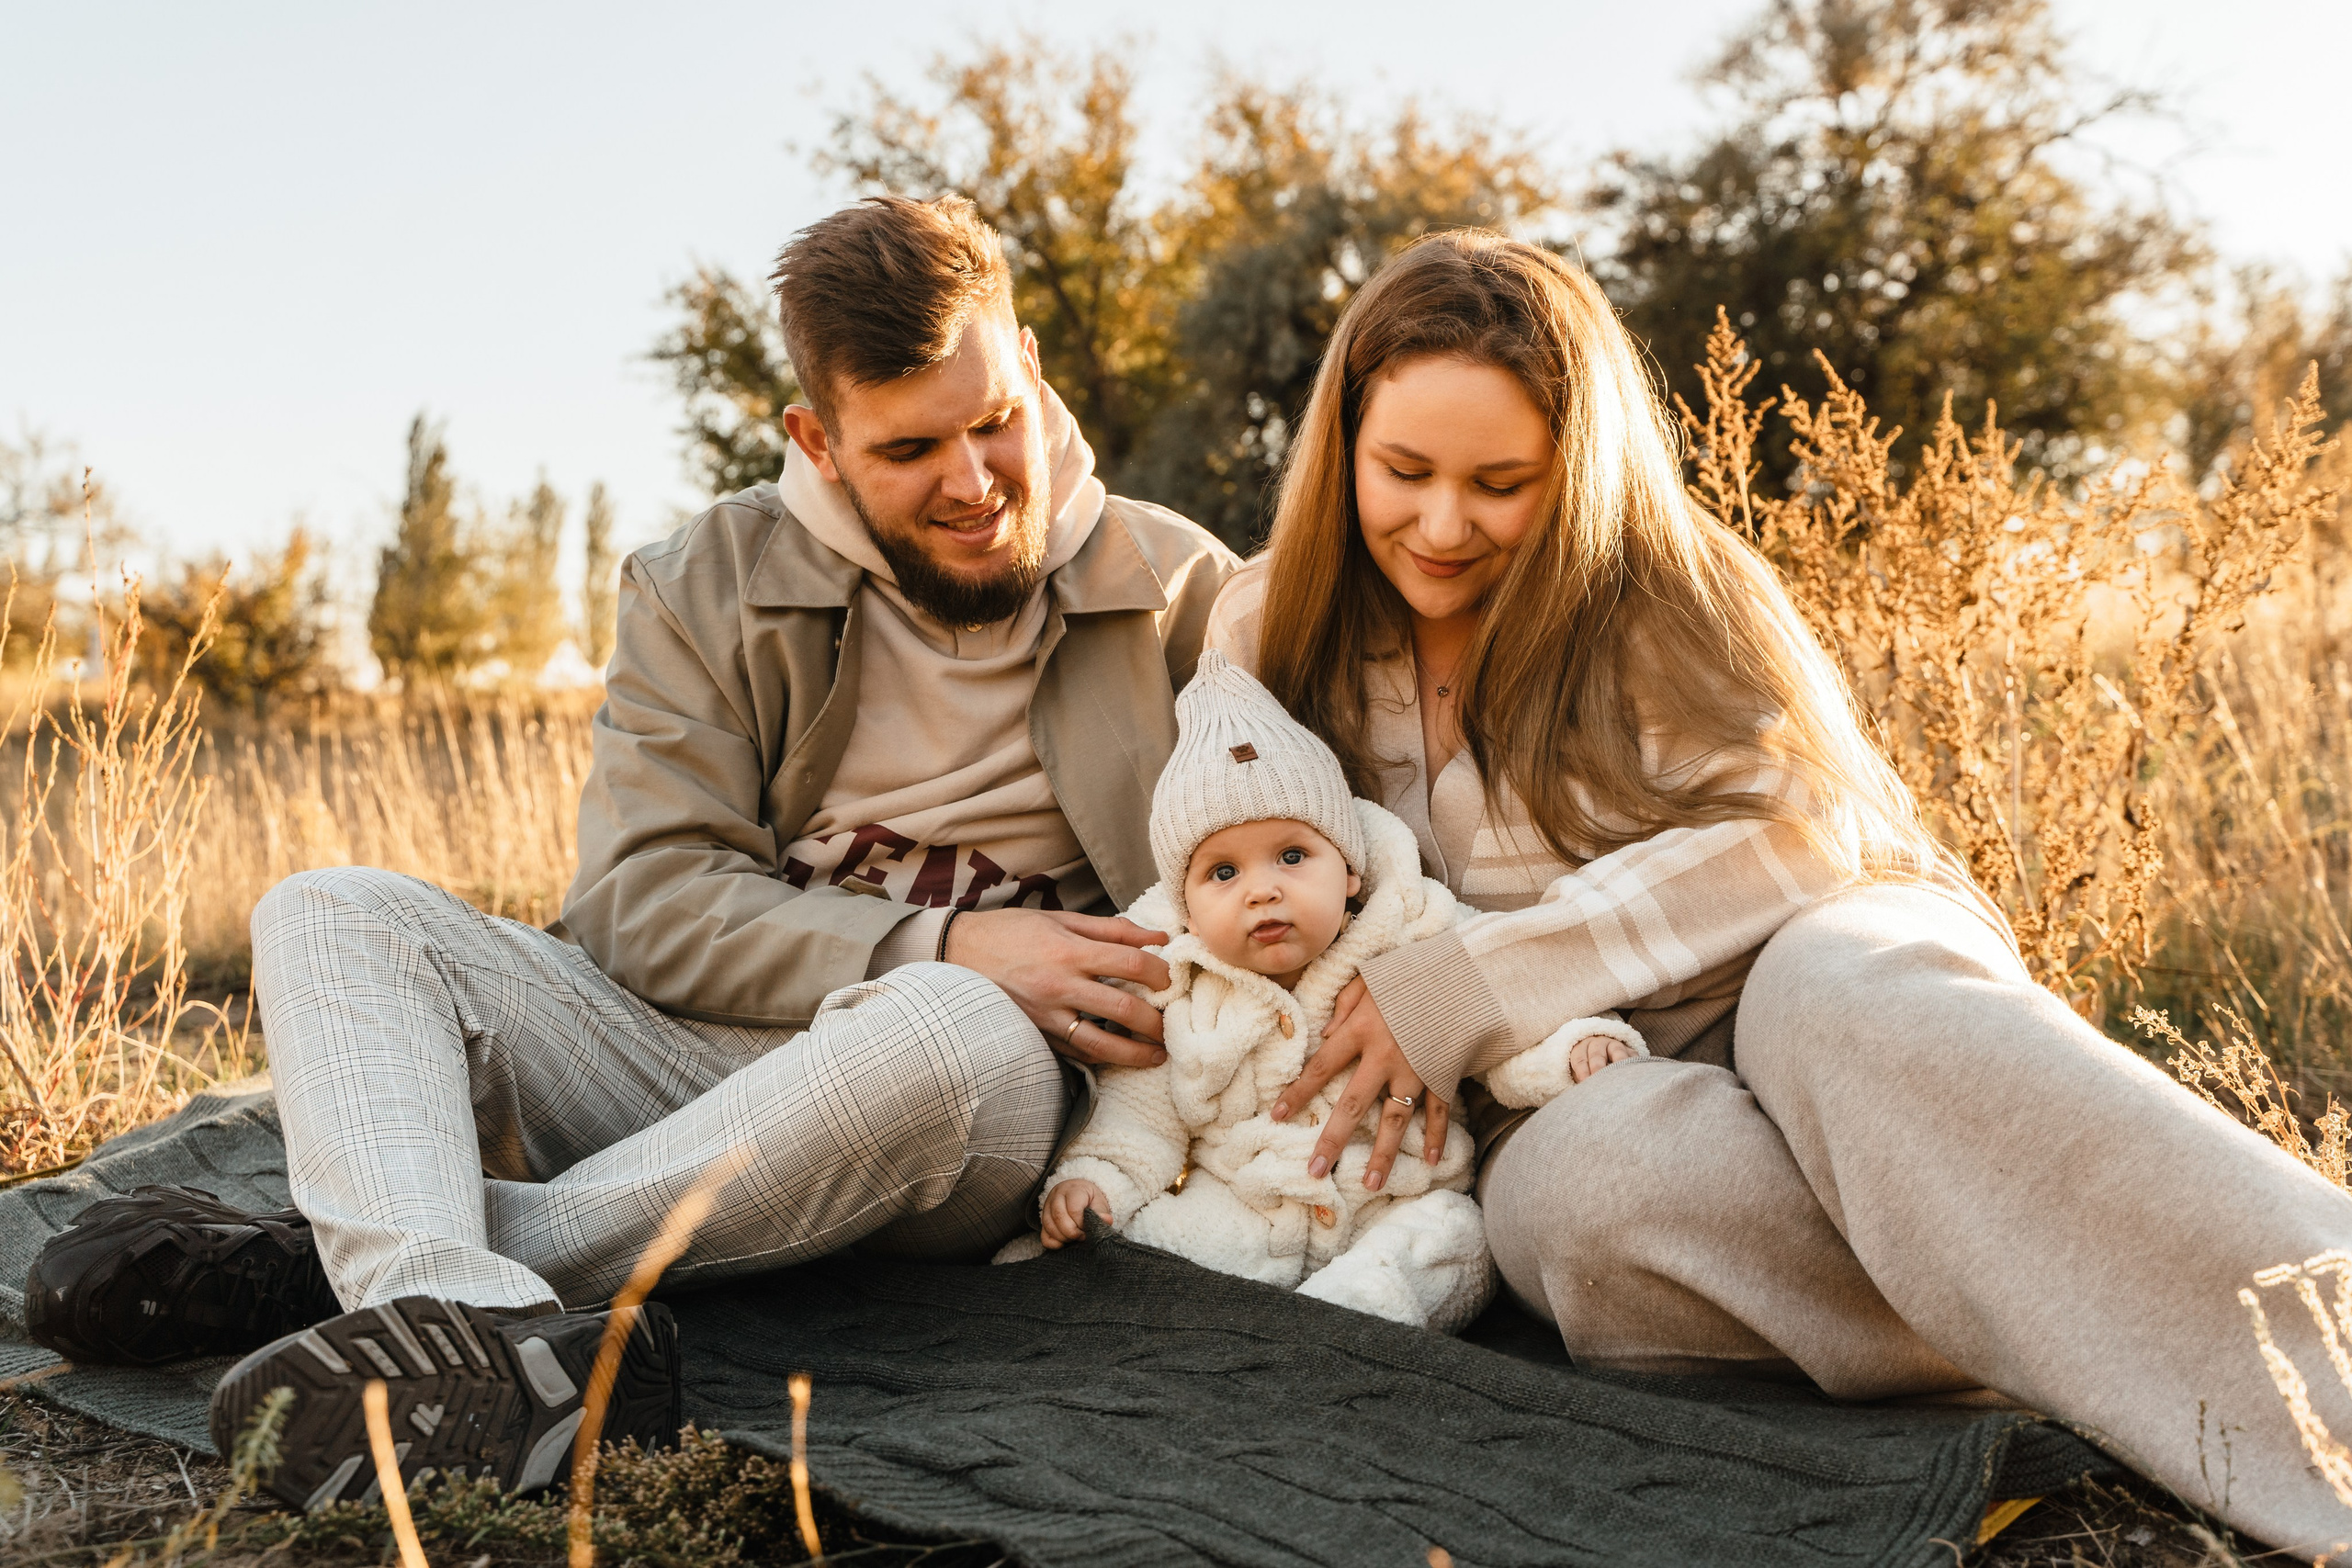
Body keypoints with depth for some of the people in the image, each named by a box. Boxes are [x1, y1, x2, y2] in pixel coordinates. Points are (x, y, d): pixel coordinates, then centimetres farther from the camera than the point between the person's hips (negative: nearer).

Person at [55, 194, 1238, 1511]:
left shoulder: (1189, 598, 4)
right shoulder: (706, 589, 6)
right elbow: (644, 901, -3)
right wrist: (938, 943, -17)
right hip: (697, 1045, 3)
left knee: (959, 1033, -39)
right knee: (333, 917, -13)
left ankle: (395, 1264, -27)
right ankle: (481, 1331, -43)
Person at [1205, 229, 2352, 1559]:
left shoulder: (1658, 591, -1)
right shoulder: (1271, 631, 7)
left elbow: (1792, 831, -13)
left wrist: (1465, 985, -19)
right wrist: (1405, 1048, -6)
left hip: (1810, 978, -1)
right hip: (1576, 1098, 1)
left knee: (1832, 984, -38)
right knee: (1588, 1172, -36)